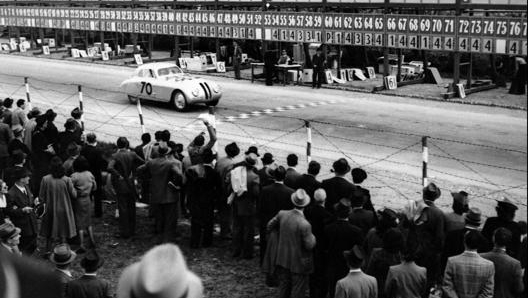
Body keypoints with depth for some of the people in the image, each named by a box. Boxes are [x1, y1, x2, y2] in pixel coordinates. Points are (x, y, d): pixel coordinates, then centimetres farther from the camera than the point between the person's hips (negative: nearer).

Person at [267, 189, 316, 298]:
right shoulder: (304, 224, -28)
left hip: (283, 259, 6)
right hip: (299, 263, -6)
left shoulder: (282, 214, -11)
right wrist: (312, 236, -1)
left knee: (283, 286, 21)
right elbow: (310, 245, -21)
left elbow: (269, 227, 5)